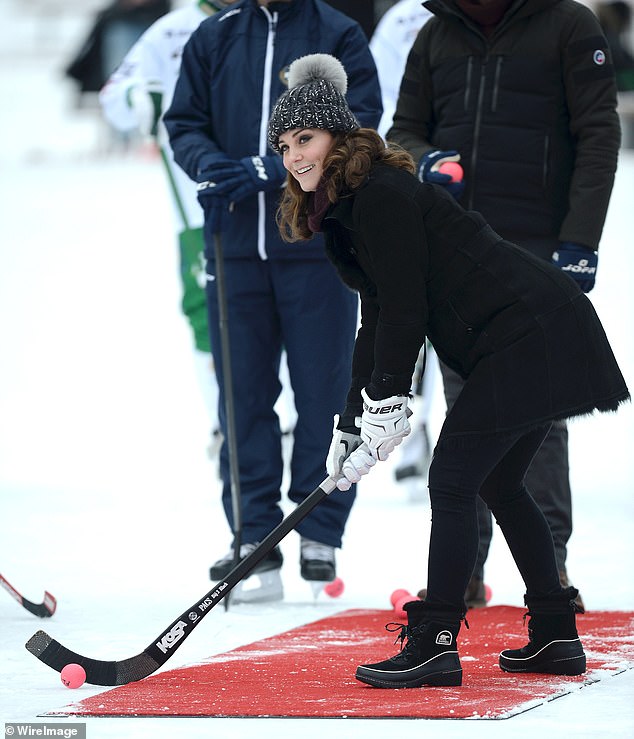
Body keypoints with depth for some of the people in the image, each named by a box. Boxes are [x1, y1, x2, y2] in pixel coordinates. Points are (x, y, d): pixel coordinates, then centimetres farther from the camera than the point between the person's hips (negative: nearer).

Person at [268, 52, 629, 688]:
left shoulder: (381, 196, -14)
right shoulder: (347, 207, 17)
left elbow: (404, 309, -16)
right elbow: (378, 321, 20)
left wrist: (389, 404, -13)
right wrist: (351, 425, 17)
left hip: (526, 336, -11)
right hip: (538, 342, 11)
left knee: (452, 480, -10)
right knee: (498, 484, 17)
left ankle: (434, 645, -10)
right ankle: (556, 637, 22)